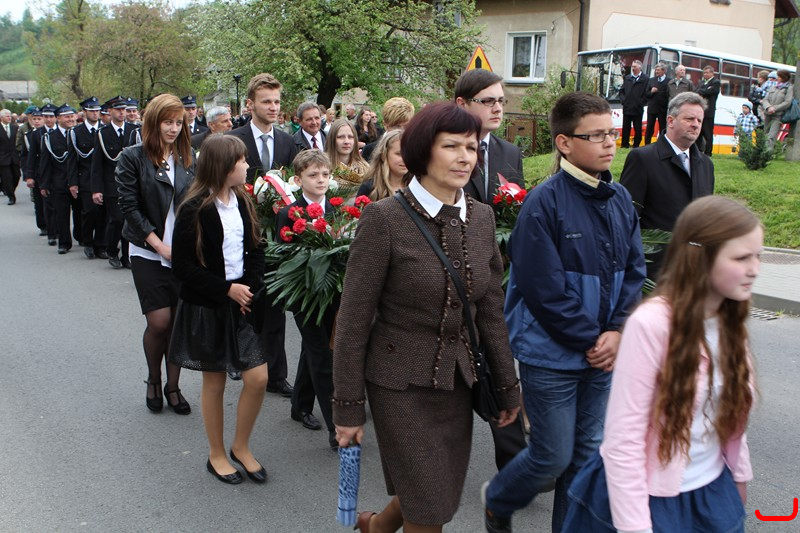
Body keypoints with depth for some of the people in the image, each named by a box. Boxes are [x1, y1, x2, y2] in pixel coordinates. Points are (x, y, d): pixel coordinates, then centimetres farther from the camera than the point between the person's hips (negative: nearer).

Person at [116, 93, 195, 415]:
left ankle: (173, 386, 20)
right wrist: (159, 245, -12)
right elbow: (129, 206, -7)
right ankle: (153, 381, 20)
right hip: (148, 253, -3)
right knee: (159, 321, -7)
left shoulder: (187, 157, 8)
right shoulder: (133, 158, -3)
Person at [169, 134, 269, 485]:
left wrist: (251, 287, -8)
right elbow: (182, 266, -14)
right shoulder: (194, 210, -13)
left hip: (242, 302, 5)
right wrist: (227, 289, -18)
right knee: (214, 382, 8)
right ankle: (216, 454, 27)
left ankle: (241, 447, 22)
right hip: (206, 307, -5)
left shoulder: (242, 203, 4)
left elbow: (256, 250, 9)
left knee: (258, 378, 0)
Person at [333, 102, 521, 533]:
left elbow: (490, 310, 8)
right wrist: (348, 407, -10)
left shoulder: (481, 217, 2)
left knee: (445, 493, 18)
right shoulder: (383, 218, -15)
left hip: (457, 382, 6)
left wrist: (508, 385, 11)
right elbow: (353, 320, -12)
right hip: (401, 384, -6)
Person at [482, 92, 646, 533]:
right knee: (553, 458, 4)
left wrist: (618, 332, -7)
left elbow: (634, 271, 7)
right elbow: (545, 289, -20)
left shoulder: (620, 200, 4)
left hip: (603, 353, 6)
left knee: (587, 452, 15)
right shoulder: (545, 203, -17)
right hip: (552, 355, -6)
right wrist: (591, 340, -14)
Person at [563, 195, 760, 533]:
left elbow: (731, 413, 8)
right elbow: (622, 437, -22)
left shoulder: (731, 321, -2)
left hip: (713, 492, 6)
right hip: (650, 497, -6)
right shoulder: (651, 324, -24)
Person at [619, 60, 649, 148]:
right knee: (626, 127, 7)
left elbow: (647, 93, -8)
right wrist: (623, 100, 3)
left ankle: (636, 145, 13)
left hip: (637, 109, -4)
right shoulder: (627, 78, 13)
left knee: (638, 128, 4)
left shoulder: (645, 79, -5)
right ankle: (625, 144, 14)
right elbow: (622, 91, 17)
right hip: (627, 108, 4)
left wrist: (641, 103, -11)